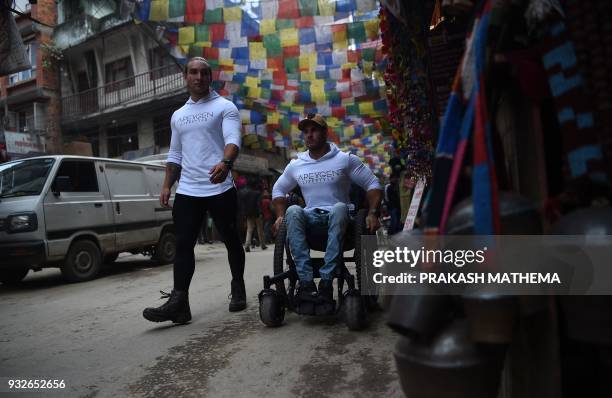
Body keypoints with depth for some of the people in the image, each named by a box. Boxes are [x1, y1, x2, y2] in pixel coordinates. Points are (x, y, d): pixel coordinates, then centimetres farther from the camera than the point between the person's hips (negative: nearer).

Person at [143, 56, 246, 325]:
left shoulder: (224, 107, 1)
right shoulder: (178, 116, 19)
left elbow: (233, 139, -16)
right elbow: (174, 155, 22)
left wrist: (225, 163, -37)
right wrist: (166, 186, 12)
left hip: (220, 189, -4)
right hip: (187, 191, 5)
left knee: (231, 241, 7)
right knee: (183, 245, -2)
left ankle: (238, 291, 23)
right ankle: (178, 302, -1)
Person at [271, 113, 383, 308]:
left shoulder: (346, 159, 2)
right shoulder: (296, 165, 11)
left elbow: (373, 185, 3)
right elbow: (278, 190, 23)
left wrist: (372, 213, -12)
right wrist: (281, 216, 8)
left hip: (338, 218, -2)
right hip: (311, 220, 2)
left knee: (339, 208, -37)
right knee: (293, 212, -30)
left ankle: (326, 281, -37)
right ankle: (306, 281, -36)